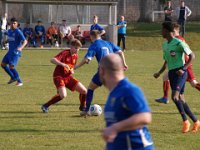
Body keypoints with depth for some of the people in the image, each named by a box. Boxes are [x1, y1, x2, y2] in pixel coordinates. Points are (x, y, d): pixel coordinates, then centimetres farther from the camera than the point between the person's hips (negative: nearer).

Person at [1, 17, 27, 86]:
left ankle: (19, 81, -8)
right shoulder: (9, 31, 11)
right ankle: (13, 78, 23)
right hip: (10, 51, 9)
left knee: (11, 66, -18)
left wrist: (21, 48, -37)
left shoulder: (18, 32, -13)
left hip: (16, 52, -9)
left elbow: (25, 41, -21)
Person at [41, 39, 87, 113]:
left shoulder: (75, 56, 6)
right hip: (59, 77, -7)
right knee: (63, 95, -28)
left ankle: (83, 107, 26)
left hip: (68, 77, 7)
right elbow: (52, 60, -29)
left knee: (84, 91, 0)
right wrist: (62, 64, -45)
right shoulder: (65, 53, -16)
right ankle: (45, 106, -11)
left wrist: (71, 70, 0)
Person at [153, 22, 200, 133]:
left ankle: (185, 121, -10)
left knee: (175, 96, -22)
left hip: (180, 73, -9)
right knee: (181, 99, 8)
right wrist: (159, 73, 11)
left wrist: (183, 69, -19)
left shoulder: (179, 43, -11)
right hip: (171, 73, 9)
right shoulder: (165, 45, 14)